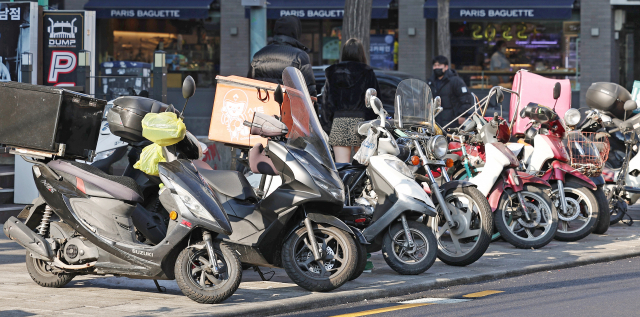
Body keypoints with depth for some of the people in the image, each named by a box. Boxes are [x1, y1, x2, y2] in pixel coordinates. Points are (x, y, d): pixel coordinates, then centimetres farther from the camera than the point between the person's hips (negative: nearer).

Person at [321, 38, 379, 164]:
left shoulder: (332, 73, 8)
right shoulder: (367, 73, 0)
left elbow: (326, 101, 8)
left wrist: (326, 125, 12)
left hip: (338, 122, 2)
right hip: (359, 120, -2)